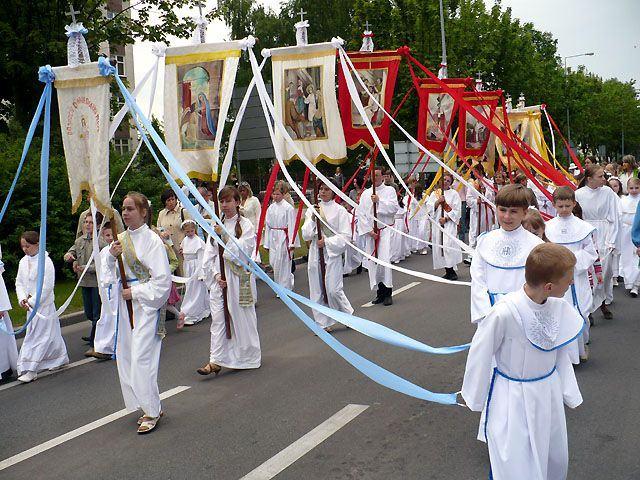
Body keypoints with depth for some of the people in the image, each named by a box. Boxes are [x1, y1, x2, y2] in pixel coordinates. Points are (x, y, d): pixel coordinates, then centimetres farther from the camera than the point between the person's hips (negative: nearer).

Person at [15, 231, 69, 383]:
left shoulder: (45, 261, -15)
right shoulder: (23, 261, 6)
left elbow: (47, 286, -18)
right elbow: (19, 283, 10)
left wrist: (32, 301, -16)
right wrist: (22, 298, -7)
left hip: (44, 304, -7)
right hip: (30, 305, 7)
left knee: (38, 336, -8)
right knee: (51, 333, 17)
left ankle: (31, 369, -7)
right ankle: (60, 359, 31)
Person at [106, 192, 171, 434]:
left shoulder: (152, 240, -11)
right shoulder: (121, 238, 9)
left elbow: (162, 280, -12)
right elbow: (111, 273, 14)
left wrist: (135, 292, -13)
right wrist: (112, 256, -3)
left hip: (145, 304, -7)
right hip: (124, 304, 7)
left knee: (141, 358, -9)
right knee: (125, 356, 10)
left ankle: (151, 411, 5)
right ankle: (149, 407, 23)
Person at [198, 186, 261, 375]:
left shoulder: (245, 225, -3)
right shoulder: (217, 225, 9)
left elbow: (241, 251, -12)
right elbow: (209, 254, 7)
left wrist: (224, 235, -18)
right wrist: (216, 275, -5)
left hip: (239, 276, -3)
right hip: (219, 277, 3)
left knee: (241, 317, 5)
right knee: (218, 318, -1)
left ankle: (247, 357, 20)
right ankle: (215, 361, -3)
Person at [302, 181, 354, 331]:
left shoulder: (339, 210, -2)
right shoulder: (312, 209, 9)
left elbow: (345, 236, -5)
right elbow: (306, 235, 4)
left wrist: (327, 242, -13)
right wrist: (313, 219, -9)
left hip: (332, 253, -4)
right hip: (315, 253, 4)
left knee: (333, 289, -9)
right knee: (316, 290, 5)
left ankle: (349, 315, 15)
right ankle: (323, 323, 16)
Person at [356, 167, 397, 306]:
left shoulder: (389, 190, 5)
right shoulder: (366, 193, 12)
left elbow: (394, 207, -9)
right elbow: (360, 214, 5)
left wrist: (379, 201, -16)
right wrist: (369, 230, -4)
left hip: (385, 230, -4)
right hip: (370, 232, 4)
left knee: (385, 260, -15)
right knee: (373, 263, 2)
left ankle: (387, 293, -8)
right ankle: (380, 293, 12)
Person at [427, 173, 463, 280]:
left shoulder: (454, 194, 3)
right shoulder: (435, 193, 14)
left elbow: (457, 210, -3)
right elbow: (429, 207, 6)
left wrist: (446, 218, -12)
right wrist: (438, 201, -9)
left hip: (449, 224, -4)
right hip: (437, 223, 4)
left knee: (448, 246, -17)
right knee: (439, 246, 2)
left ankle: (452, 271, -11)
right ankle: (447, 271, 10)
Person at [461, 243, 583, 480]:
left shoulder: (559, 307, -12)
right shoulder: (504, 313, -29)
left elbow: (560, 352, 6)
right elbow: (480, 354, -15)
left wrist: (568, 391, 8)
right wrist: (474, 396, -1)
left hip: (548, 393, 6)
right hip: (512, 399, -6)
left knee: (555, 460, 20)